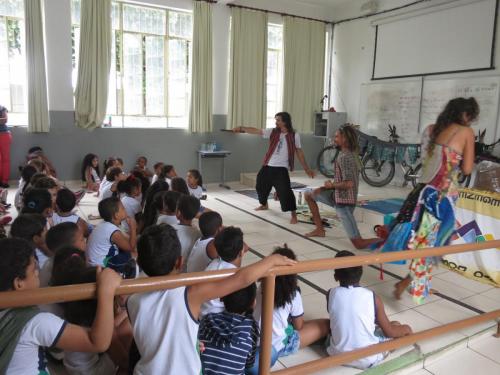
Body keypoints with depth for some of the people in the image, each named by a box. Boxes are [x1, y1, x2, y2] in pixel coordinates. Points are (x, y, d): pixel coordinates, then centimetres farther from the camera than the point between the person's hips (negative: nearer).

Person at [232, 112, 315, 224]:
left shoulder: (294, 136, -4)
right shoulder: (272, 132, 1)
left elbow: (299, 153, 3)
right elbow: (256, 131, -3)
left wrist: (306, 168, 3)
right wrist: (241, 128, -13)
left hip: (281, 168, -4)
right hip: (268, 166, 5)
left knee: (285, 191, -16)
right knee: (261, 185, 20)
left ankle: (294, 215, -2)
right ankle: (264, 205, 49)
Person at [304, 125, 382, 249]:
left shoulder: (344, 157, -21)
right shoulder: (349, 154, 9)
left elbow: (348, 184, -29)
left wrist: (331, 185, -12)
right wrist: (324, 188, 7)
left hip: (344, 201, -10)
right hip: (338, 196, 10)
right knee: (308, 195, 20)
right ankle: (320, 229, 23)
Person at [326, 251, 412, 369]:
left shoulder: (331, 294, -11)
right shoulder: (372, 297, -16)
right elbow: (390, 332, -6)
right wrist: (405, 329, 17)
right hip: (367, 360, 0)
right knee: (405, 328, 18)